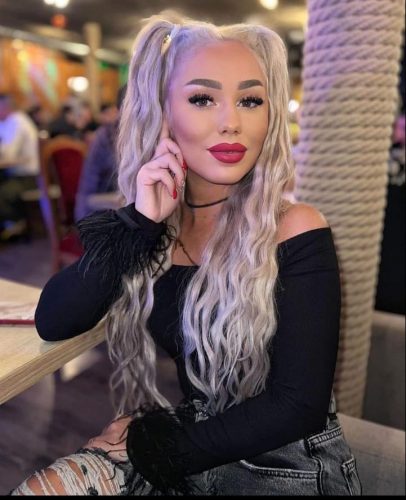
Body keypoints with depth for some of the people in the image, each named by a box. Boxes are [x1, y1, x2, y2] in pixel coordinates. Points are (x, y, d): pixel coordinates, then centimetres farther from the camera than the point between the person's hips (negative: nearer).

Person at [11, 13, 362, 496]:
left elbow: (298, 405, -18)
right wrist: (140, 222, -21)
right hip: (186, 458, 4)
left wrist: (152, 443, -13)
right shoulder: (154, 227, -5)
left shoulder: (295, 231, -18)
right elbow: (52, 321, -11)